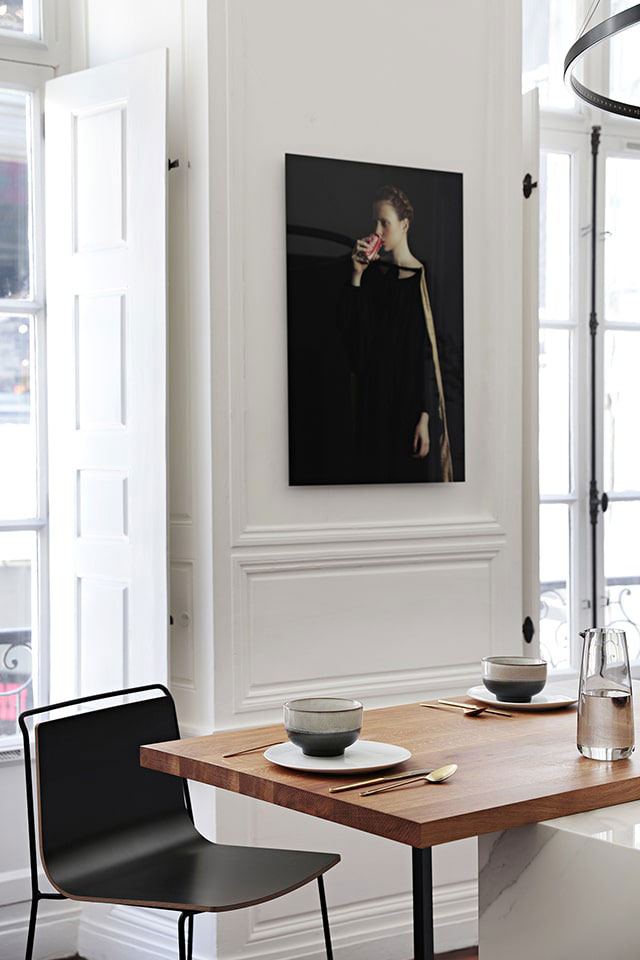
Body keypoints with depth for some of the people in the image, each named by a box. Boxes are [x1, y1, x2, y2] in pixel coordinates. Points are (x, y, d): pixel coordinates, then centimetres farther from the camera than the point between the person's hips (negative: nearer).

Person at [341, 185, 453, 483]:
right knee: (374, 474, 8)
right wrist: (356, 274, -7)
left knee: (413, 477, 0)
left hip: (410, 402, -5)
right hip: (374, 400, 5)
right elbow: (348, 327, 0)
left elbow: (430, 353, -12)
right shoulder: (372, 274, 7)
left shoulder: (422, 279, -8)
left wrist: (425, 418, -17)